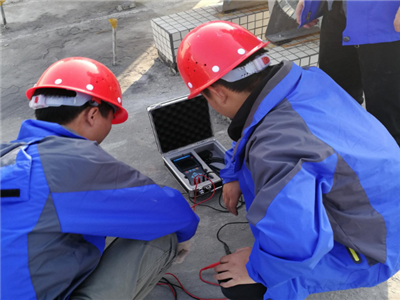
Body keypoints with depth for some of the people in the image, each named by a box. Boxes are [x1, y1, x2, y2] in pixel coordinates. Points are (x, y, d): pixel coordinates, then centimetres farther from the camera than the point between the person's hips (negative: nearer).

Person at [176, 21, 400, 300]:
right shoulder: (307, 78, -10)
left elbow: (298, 247, -41)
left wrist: (256, 269, -20)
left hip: (367, 249, -8)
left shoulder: (276, 151, -39)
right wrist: (233, 175, 9)